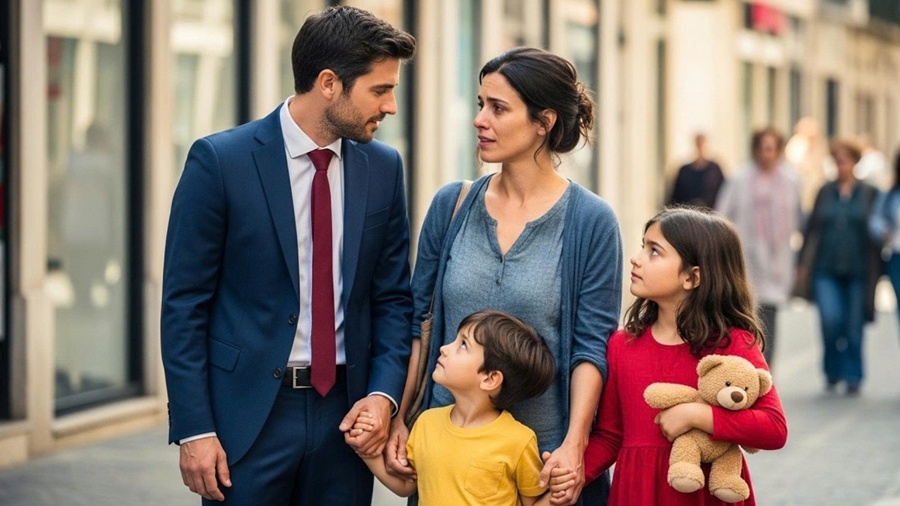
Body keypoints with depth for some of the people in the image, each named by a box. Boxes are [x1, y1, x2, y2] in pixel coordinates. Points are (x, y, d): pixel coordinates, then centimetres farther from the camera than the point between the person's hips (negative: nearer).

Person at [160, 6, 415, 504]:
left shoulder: (383, 168, 5)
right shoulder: (220, 161, -7)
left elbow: (392, 297, 11)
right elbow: (183, 305, -6)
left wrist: (383, 394, -5)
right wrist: (193, 429, -10)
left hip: (345, 411, 4)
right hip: (249, 414, -4)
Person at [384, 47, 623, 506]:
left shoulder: (590, 221, -6)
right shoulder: (451, 206, 4)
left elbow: (592, 346, -8)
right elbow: (418, 322, 8)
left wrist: (574, 445, -19)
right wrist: (398, 420, 2)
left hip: (545, 454, -3)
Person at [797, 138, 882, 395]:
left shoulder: (869, 193, 2)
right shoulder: (825, 192, 7)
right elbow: (811, 228, 11)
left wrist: (875, 272, 0)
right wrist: (803, 262, 7)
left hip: (857, 271, -1)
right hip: (826, 270, 1)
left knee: (854, 326, 4)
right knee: (830, 320, -12)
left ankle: (852, 376, 18)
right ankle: (832, 374, 7)